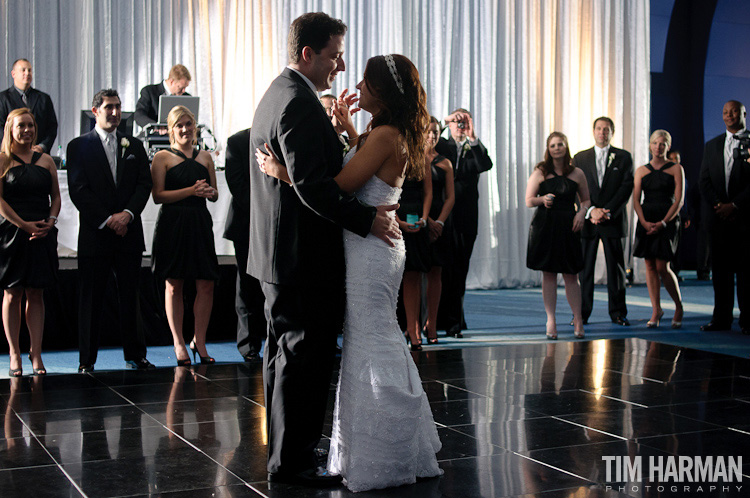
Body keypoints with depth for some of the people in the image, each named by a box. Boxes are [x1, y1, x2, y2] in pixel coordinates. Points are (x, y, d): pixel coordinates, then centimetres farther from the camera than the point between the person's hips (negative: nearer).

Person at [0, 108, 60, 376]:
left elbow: (56, 196, 12)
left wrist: (50, 221, -5)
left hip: (42, 234, 3)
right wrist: (24, 225, -13)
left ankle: (36, 353, 7)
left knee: (36, 294, 5)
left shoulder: (45, 160, 13)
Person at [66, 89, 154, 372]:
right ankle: (87, 359, 10)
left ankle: (135, 354, 15)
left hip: (129, 233, 3)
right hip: (94, 235, -3)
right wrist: (107, 219, -12)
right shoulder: (79, 146, 4)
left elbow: (145, 184, 6)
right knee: (91, 298, 2)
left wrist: (127, 214, -10)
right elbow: (78, 190, -5)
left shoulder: (134, 146, 14)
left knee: (129, 296, 7)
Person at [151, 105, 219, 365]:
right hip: (173, 224, -4)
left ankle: (199, 341, 11)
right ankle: (179, 343, 12)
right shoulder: (162, 157, 2)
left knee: (206, 285, -1)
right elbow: (158, 195, -7)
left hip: (200, 224, 4)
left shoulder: (205, 156, 16)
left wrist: (209, 192, -3)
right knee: (174, 286, 2)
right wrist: (191, 190, -15)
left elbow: (215, 194, 20)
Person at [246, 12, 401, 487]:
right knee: (306, 359, -2)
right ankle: (294, 461, 8)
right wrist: (367, 218, -23)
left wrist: (332, 132, 11)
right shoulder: (301, 104, -19)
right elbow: (312, 185, -27)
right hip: (305, 256, -11)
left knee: (285, 355, 18)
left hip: (278, 252, 11)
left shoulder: (277, 94, 15)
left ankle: (284, 453, 31)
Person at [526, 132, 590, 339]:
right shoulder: (540, 172, 3)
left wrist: (582, 213, -3)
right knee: (548, 274, 2)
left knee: (571, 275, 1)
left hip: (568, 227, 1)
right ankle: (551, 321, 8)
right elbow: (529, 201, 2)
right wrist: (543, 199, -18)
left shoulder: (577, 174, 6)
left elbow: (586, 199, 17)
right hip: (545, 226, 0)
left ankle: (578, 321, 10)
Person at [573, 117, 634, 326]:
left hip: (613, 220, -1)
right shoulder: (580, 158, 10)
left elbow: (627, 187, -3)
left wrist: (607, 212, -12)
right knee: (584, 268, 0)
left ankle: (618, 313, 11)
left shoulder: (623, 157, 7)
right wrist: (591, 211, -12)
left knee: (616, 268, 3)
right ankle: (582, 314, 6)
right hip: (587, 220, 1)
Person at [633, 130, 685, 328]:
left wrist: (663, 222, -14)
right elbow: (636, 200, 5)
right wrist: (644, 222, -11)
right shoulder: (641, 171, 11)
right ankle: (656, 310, 10)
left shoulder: (676, 169, 3)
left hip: (667, 221, -3)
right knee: (650, 266, 1)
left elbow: (679, 200, -4)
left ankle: (679, 306, 10)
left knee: (662, 267, -10)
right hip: (646, 221, 3)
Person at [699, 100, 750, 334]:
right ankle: (721, 318, 9)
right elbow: (704, 181, 10)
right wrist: (718, 204, -5)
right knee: (720, 268, 5)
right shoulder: (712, 145, 16)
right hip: (718, 216, 4)